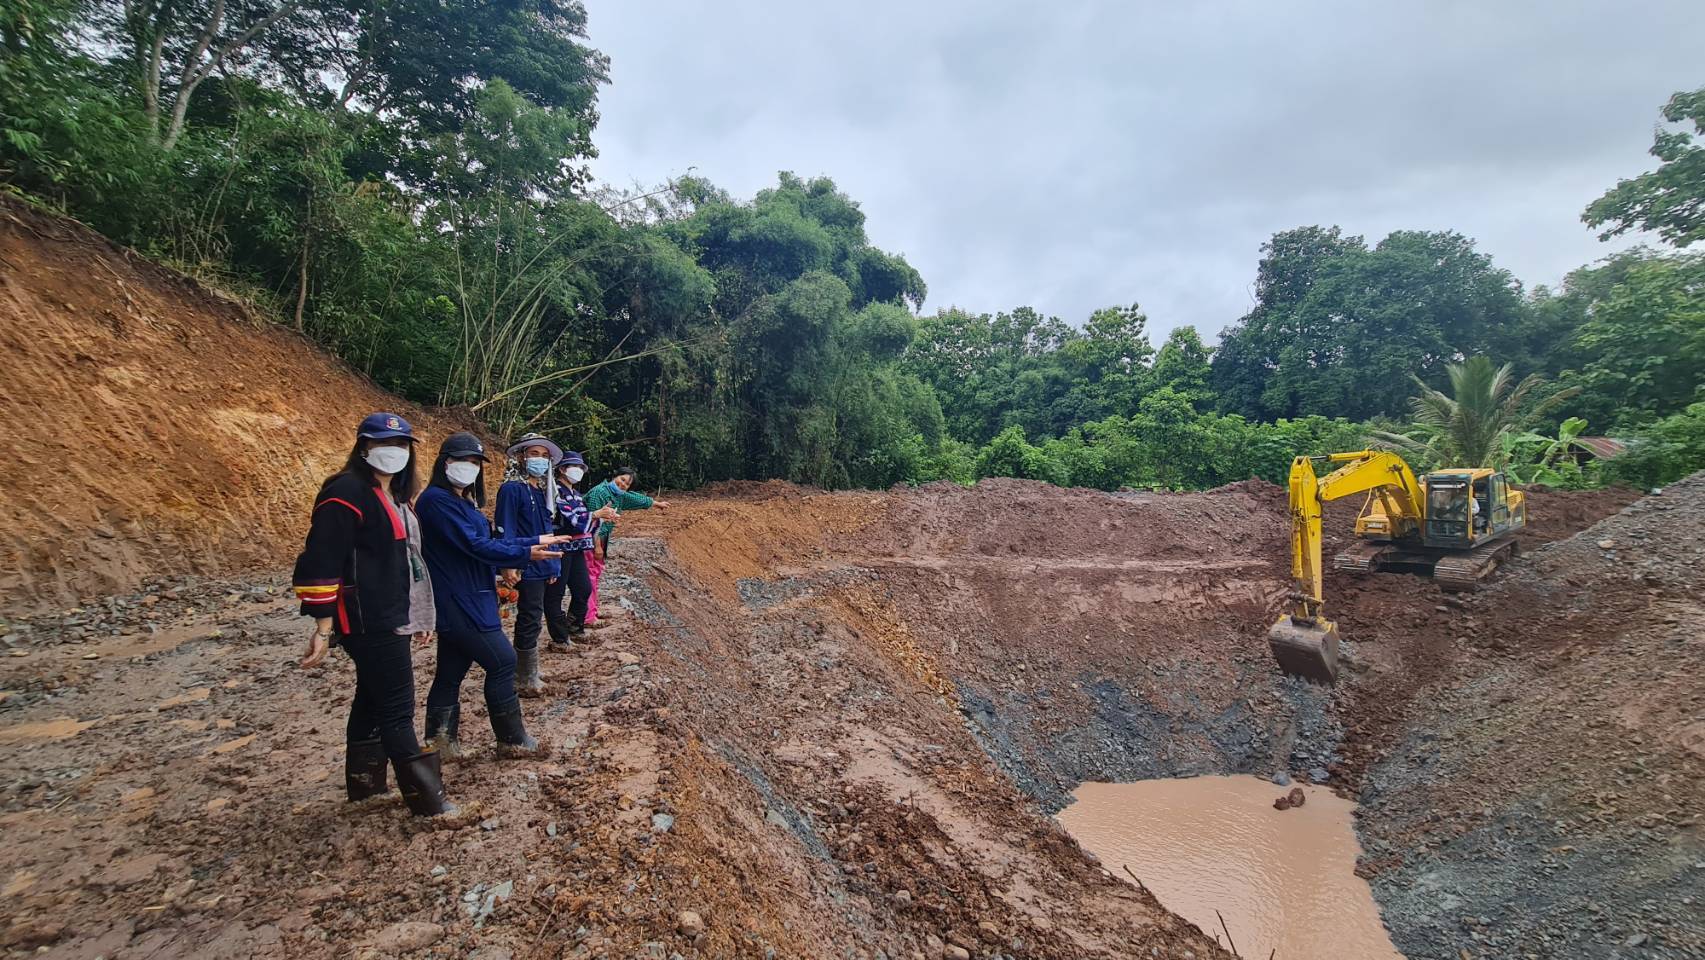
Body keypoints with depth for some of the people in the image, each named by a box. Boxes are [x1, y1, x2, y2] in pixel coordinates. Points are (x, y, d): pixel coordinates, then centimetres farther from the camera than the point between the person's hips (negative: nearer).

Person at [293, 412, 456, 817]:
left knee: (373, 700, 18)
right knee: (397, 708, -4)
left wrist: (412, 614, 25)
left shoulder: (392, 497, 14)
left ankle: (365, 785, 32)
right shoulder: (346, 494, -15)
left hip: (389, 620, 10)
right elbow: (320, 564, -20)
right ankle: (427, 798, 4)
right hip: (367, 623, -10)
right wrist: (323, 627, -22)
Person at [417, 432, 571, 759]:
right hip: (458, 604, -10)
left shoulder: (463, 501, 15)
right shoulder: (437, 500, -15)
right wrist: (527, 553, -20)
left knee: (451, 671, 13)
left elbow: (488, 540, 16)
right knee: (501, 661, -5)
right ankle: (512, 741, 6)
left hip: (465, 601, 10)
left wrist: (535, 541, 12)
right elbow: (476, 547, -21)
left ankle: (439, 744, 22)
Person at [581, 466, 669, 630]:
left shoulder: (621, 496, 7)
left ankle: (593, 611, 19)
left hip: (601, 539, 9)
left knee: (596, 574, 12)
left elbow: (637, 498, 26)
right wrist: (597, 546, -22)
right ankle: (588, 618, -9)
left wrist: (657, 503, 39)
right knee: (590, 575, -9)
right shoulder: (599, 492, -20)